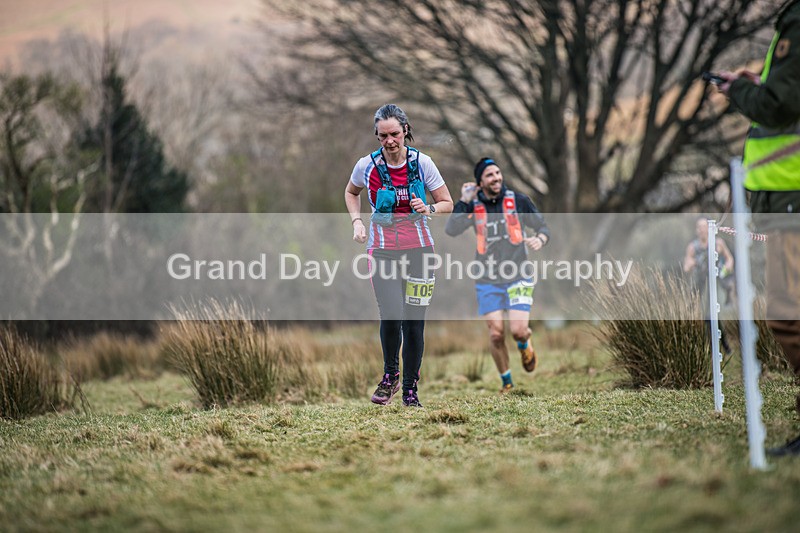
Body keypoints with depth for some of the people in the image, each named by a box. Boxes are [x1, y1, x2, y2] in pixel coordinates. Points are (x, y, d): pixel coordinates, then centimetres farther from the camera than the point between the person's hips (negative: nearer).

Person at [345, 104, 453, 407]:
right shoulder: (367, 165, -4)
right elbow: (351, 192, 18)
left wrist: (428, 209, -15)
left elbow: (447, 203, 5)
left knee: (414, 321, -1)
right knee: (391, 316, -18)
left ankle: (410, 390, 13)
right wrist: (357, 221, 3)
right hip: (383, 248, -1)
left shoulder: (422, 163, -4)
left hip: (418, 246, 1)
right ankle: (390, 374, 8)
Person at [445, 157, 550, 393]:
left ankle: (525, 345, 26)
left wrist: (540, 239, -17)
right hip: (488, 280, 1)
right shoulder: (473, 206, 1)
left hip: (518, 276, -1)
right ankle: (506, 381, 17)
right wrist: (464, 201, -16)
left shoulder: (518, 200, -1)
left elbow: (543, 227, 5)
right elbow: (451, 230, -12)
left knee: (518, 330, -13)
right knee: (496, 334, -4)